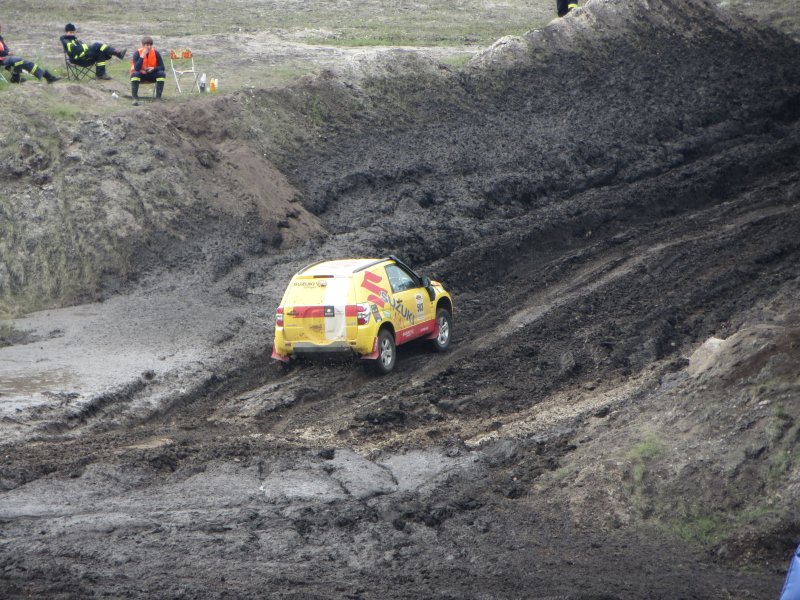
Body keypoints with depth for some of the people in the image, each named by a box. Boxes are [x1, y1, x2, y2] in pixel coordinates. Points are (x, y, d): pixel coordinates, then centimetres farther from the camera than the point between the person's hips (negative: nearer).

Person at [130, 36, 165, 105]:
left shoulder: (156, 53, -10)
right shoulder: (137, 53, -16)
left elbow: (162, 67, -12)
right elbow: (136, 68, -29)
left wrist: (153, 68, -31)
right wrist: (142, 56, -34)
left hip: (152, 75, 2)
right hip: (140, 75, -2)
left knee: (162, 73, -26)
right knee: (134, 74, -35)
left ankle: (158, 98, -20)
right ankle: (135, 99, -33)